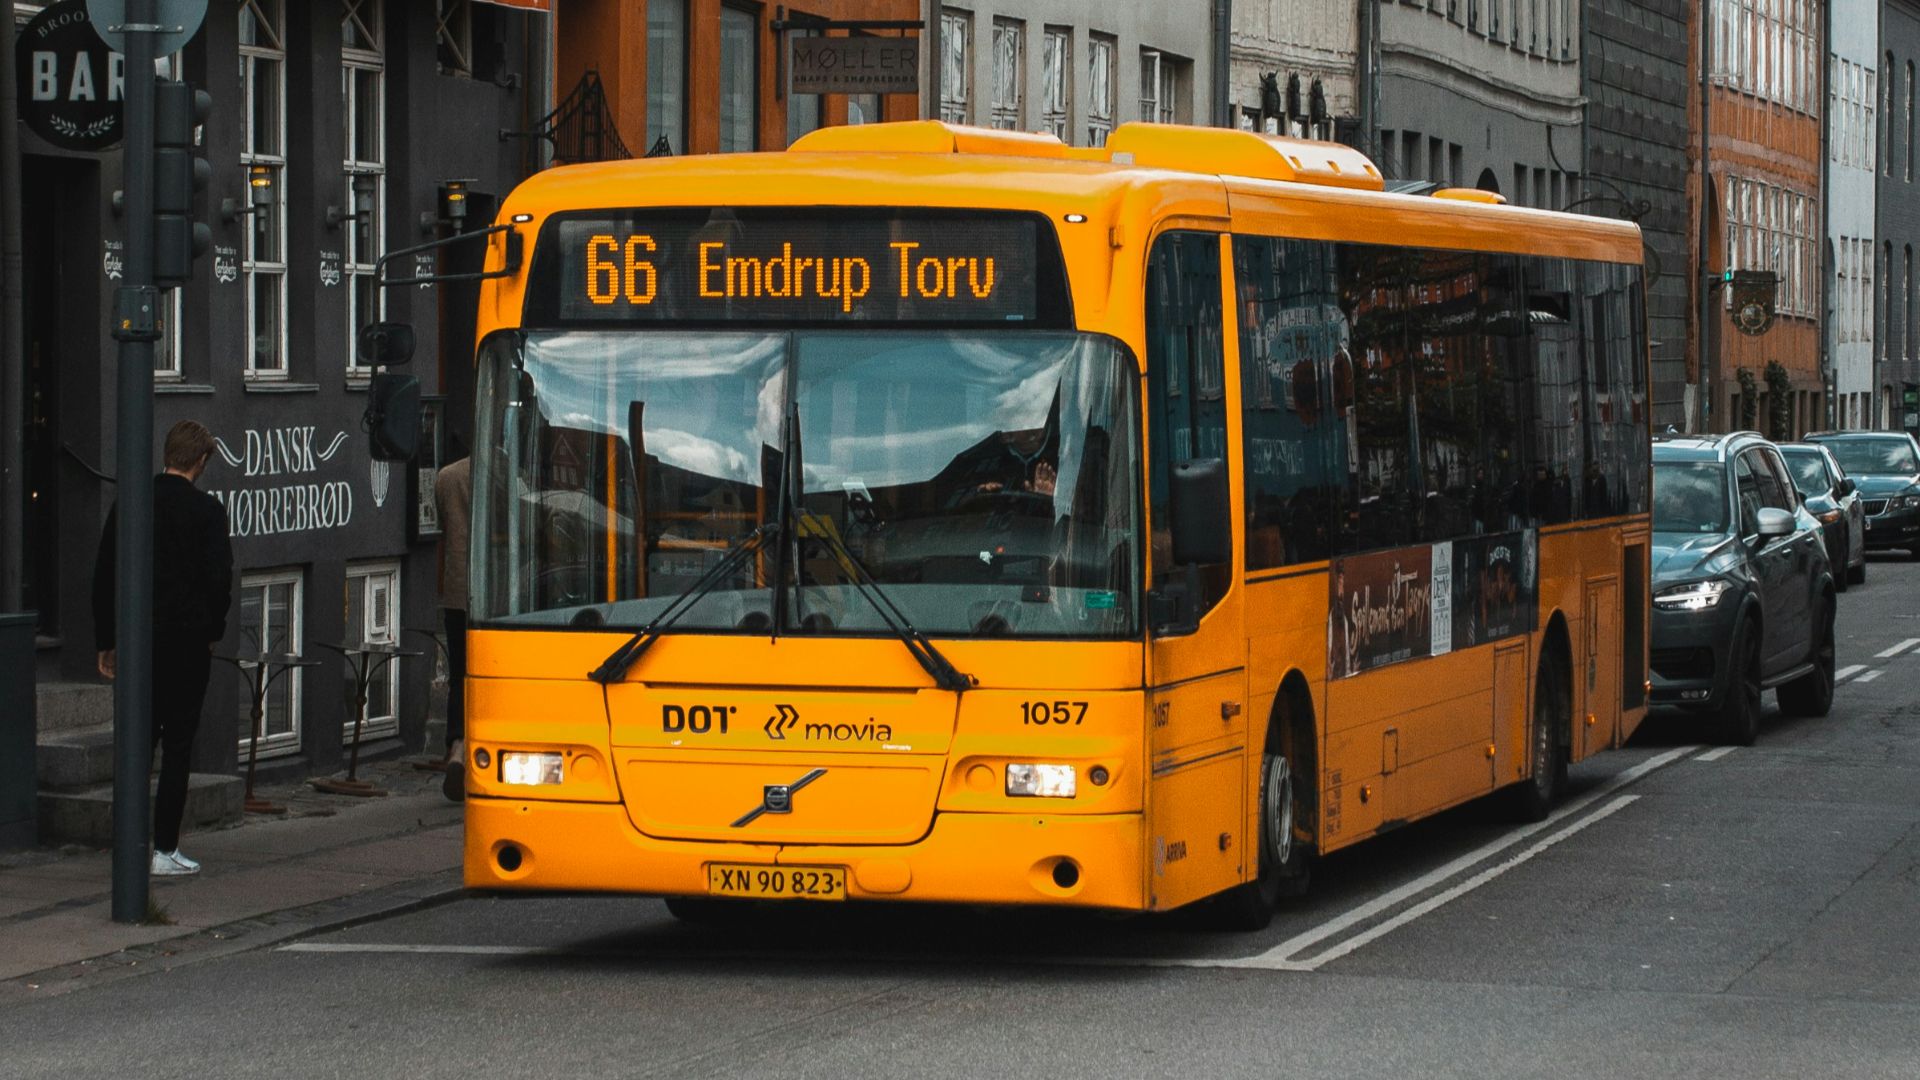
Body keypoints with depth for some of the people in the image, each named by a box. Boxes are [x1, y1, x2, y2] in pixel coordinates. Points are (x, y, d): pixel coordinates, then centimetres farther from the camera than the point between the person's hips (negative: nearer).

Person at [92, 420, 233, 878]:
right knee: (178, 745, 1)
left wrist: (106, 642, 12)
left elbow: (104, 576, 6)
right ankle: (165, 850, -1)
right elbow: (220, 578, -10)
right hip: (187, 642, -4)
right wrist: (212, 631, 6)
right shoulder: (207, 510, -9)